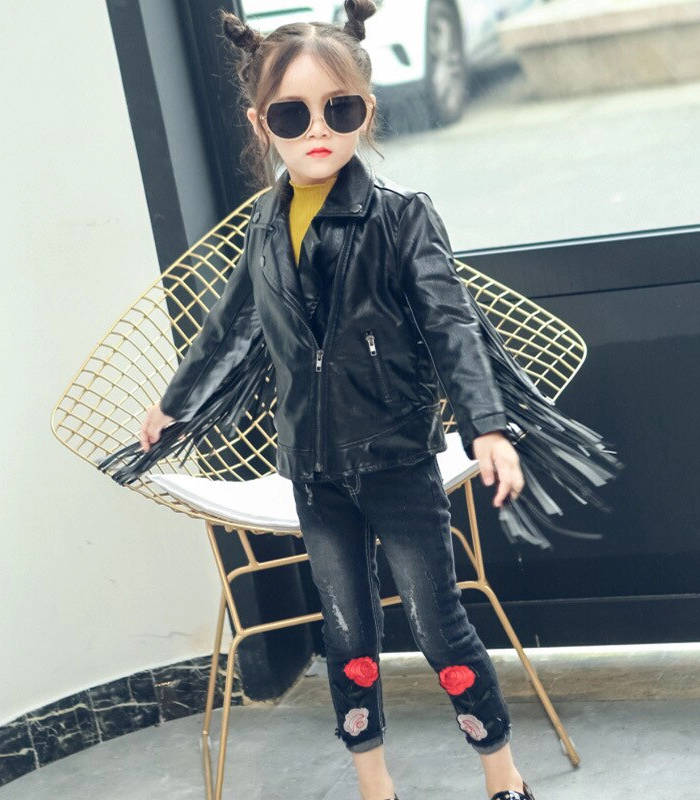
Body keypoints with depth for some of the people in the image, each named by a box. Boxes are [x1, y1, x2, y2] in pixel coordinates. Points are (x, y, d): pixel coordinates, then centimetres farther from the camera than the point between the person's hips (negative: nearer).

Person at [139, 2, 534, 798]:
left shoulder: (400, 214, -13)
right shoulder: (265, 225, 1)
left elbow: (450, 325, -18)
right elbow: (226, 328, 17)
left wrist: (486, 427, -32)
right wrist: (174, 402, 29)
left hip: (399, 462, -4)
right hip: (316, 470, 4)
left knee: (440, 625, 3)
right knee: (347, 632, 14)